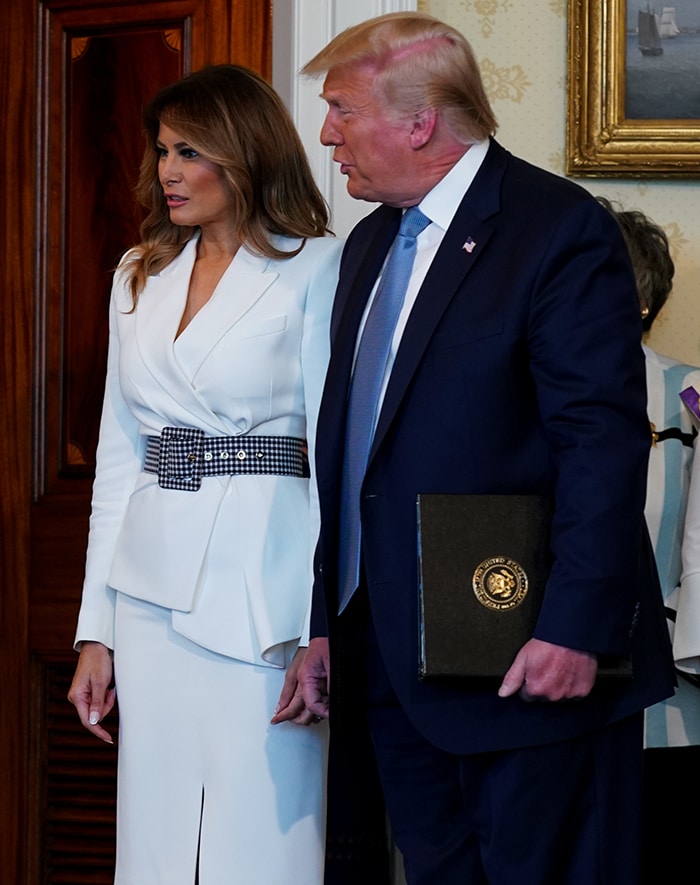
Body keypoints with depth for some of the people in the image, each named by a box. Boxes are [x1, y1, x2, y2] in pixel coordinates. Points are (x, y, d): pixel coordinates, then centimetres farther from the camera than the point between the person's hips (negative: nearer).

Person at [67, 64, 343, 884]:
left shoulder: (315, 270, -4)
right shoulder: (140, 276, 14)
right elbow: (118, 453, 15)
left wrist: (323, 632, -14)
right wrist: (95, 630, 11)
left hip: (263, 590, -5)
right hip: (152, 591, 6)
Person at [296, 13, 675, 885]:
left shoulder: (561, 230, -10)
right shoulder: (370, 243, 16)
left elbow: (605, 442, -16)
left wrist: (575, 629, -21)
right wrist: (326, 621, 15)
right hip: (392, 665, 8)